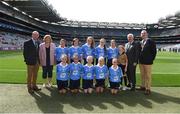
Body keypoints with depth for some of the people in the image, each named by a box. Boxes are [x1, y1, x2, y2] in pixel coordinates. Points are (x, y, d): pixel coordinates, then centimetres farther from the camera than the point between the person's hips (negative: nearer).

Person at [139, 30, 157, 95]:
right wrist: (139, 59, 8)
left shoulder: (151, 42, -7)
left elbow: (154, 51, -7)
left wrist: (151, 59, -8)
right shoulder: (140, 42, 10)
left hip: (148, 62, -6)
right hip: (141, 61, 6)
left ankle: (148, 89, 8)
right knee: (142, 75, 15)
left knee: (148, 75, 1)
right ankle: (143, 86, 27)